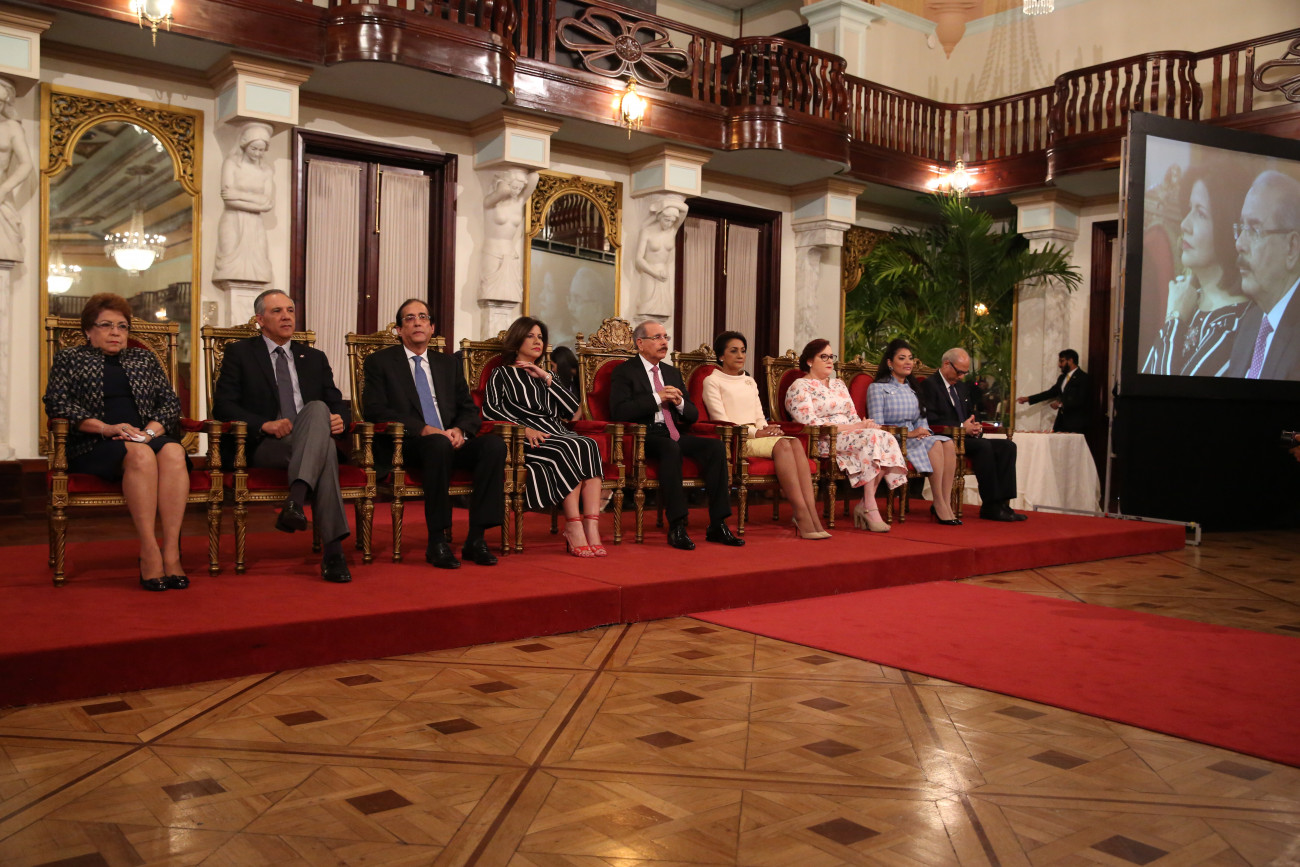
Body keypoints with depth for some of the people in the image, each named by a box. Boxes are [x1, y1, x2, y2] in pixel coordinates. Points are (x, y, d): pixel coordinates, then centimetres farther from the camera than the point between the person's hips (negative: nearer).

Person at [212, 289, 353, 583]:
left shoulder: (314, 358, 24)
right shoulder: (240, 353, 13)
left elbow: (337, 403, 17)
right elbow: (223, 405, 1)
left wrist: (339, 418, -9)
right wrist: (264, 425, -15)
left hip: (311, 443, 3)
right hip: (264, 447, -3)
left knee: (318, 408, -34)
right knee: (325, 449, -35)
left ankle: (295, 499, -47)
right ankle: (333, 548, -43)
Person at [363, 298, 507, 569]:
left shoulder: (447, 364, 23)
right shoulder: (380, 362, 10)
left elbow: (470, 410, 17)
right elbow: (376, 410, -4)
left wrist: (459, 430, -8)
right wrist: (424, 429, -17)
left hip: (451, 442, 5)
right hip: (407, 445, -4)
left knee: (495, 445, -25)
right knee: (438, 444, -39)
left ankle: (476, 539, -24)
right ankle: (437, 542, -31)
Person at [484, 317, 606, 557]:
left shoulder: (547, 377, 32)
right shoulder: (502, 374, 19)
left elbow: (573, 410, 15)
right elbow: (490, 408, -1)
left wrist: (546, 379, 8)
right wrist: (524, 428, -15)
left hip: (556, 433, 4)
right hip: (526, 438, -4)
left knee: (589, 446, -30)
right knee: (568, 451, -35)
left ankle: (591, 528, -42)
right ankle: (574, 529, -39)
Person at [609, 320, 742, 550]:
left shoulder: (673, 373, 23)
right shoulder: (624, 372, 4)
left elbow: (693, 415, 21)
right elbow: (618, 410, -13)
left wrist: (679, 402, -3)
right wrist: (657, 398, -15)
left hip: (674, 434, 6)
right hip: (645, 436, -6)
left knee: (716, 446, -20)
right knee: (671, 448, -38)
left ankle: (718, 525, -22)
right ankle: (677, 526, -36)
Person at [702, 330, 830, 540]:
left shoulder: (750, 381, 28)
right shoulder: (712, 381, 6)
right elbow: (721, 420, -5)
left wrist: (768, 429, -3)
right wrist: (755, 432, -15)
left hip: (756, 435, 6)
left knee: (795, 443, -27)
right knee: (782, 445, -32)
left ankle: (811, 513, -39)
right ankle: (802, 515, -38)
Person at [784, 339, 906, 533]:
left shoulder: (839, 384, 25)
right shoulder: (800, 387, 1)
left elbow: (853, 416, 18)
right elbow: (809, 423, -13)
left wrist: (863, 424, -8)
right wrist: (851, 428, -16)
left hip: (850, 435, 7)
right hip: (821, 442, -7)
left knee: (885, 438, -24)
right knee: (871, 438, -31)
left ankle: (864, 505, -22)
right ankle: (870, 508, -30)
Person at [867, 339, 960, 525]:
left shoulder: (913, 388, 24)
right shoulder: (877, 388, 2)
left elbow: (921, 419, 19)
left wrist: (923, 431, -6)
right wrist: (909, 433, -17)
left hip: (915, 438, 6)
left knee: (948, 443, -23)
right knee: (935, 445, -30)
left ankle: (946, 503, -31)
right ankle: (939, 505, -27)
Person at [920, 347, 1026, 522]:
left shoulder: (963, 387, 23)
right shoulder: (930, 384, -4)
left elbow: (973, 414, 28)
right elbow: (930, 419, -16)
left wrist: (975, 426, 2)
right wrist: (962, 426, -17)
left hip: (965, 438, 9)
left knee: (1008, 446, -10)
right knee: (984, 446, -31)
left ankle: (1002, 503, -18)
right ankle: (990, 506, -26)